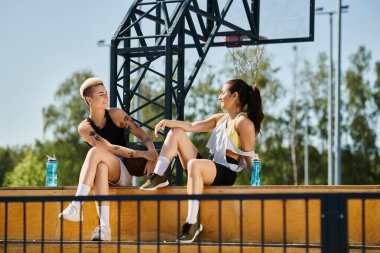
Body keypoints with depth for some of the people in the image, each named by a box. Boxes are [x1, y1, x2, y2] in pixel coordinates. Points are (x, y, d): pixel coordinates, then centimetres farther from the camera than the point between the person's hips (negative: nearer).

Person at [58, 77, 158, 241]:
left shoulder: (115, 114, 6)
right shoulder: (84, 128, 2)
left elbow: (142, 135, 1)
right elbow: (110, 148, -12)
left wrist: (153, 157, -18)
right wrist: (141, 154, -20)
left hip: (123, 172, 0)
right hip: (105, 177, 0)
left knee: (95, 152, -30)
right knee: (100, 166, -39)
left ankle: (76, 206, -46)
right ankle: (104, 227, -53)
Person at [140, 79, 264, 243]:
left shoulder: (243, 122, -7)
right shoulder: (220, 118, 20)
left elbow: (249, 156, -10)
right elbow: (192, 127, 13)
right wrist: (169, 122, -1)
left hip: (225, 174, -9)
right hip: (208, 169, 9)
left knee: (194, 164, -42)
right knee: (176, 132, 9)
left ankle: (192, 223, -41)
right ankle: (158, 177, -8)